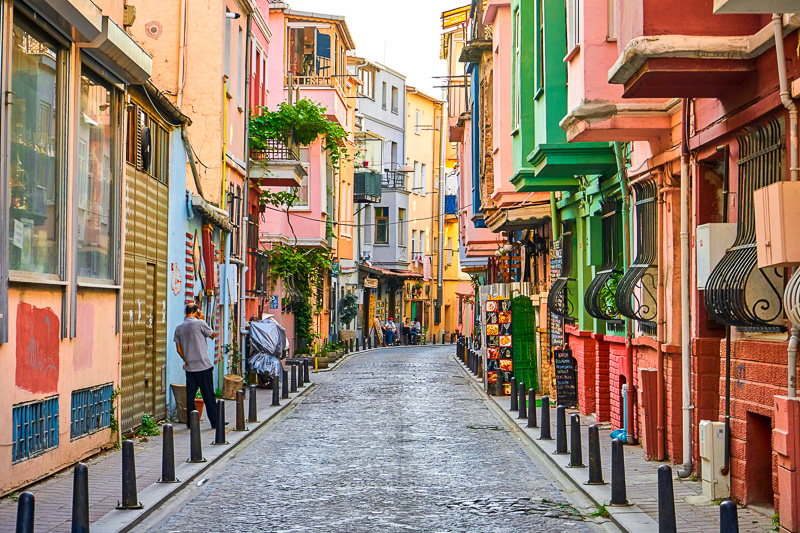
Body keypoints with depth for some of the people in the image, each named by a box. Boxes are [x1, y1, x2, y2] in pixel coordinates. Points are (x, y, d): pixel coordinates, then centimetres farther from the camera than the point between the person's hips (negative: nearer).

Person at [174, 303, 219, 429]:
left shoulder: (179, 328, 6)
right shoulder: (200, 323, -10)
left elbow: (179, 349, 11)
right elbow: (212, 335, 5)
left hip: (189, 367, 5)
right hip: (203, 366, -5)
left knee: (190, 395, 9)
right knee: (208, 395, 0)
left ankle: (191, 422, 12)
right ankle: (215, 422, 4)